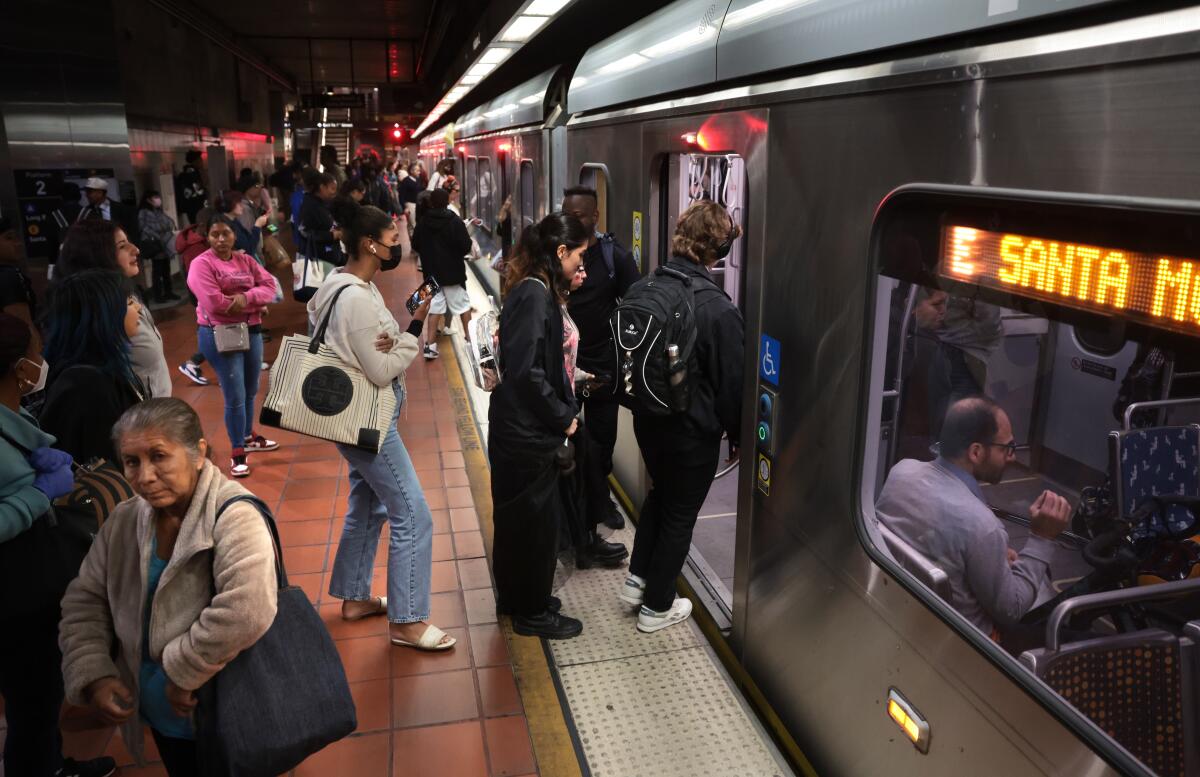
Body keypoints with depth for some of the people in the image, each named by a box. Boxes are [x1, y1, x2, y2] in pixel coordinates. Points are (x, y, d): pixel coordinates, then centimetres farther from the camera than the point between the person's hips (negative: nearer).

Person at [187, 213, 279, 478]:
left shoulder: (246, 260, 10)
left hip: (251, 331, 6)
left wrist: (246, 298, -19)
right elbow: (214, 303, -20)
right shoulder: (201, 264, -9)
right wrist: (254, 304, -11)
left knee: (251, 391, 18)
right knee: (235, 396, -5)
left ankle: (248, 437, 38)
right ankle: (237, 453, 7)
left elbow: (269, 285, 0)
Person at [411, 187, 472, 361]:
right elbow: (466, 246, -16)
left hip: (431, 272, 3)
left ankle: (430, 345, 1)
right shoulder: (455, 222, -14)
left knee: (434, 307, 8)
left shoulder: (422, 223, -2)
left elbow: (415, 246, 6)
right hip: (453, 272, -3)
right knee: (463, 306, 12)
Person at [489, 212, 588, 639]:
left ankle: (514, 597, 38)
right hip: (527, 432, -10)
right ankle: (532, 612, 22)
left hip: (518, 427, 10)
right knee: (536, 519, 5)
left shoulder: (534, 290, 9)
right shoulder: (535, 296, -21)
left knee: (516, 515, 21)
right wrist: (563, 417, -17)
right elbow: (527, 371, -26)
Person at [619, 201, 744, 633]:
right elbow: (731, 381, -16)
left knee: (660, 492, 28)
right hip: (693, 429, -6)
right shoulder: (718, 309, -25)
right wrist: (737, 434, -1)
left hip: (648, 418, 6)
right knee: (680, 514, 13)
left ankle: (637, 579, 36)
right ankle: (657, 606, 27)